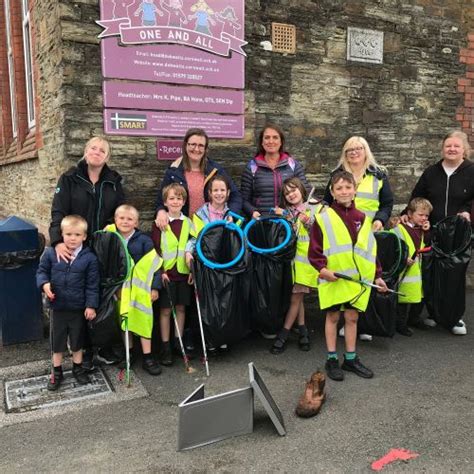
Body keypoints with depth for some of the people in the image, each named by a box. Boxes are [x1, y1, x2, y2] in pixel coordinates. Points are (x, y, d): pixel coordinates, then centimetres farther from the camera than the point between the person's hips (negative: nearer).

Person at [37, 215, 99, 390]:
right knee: (57, 341, 15)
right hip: (58, 307, 1)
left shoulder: (89, 258, -11)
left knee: (77, 340, 17)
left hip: (79, 308, -1)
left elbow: (92, 284, -8)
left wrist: (91, 305, -9)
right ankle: (57, 372, 33)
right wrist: (44, 284, -16)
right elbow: (42, 271, 5)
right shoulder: (51, 253, -8)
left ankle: (77, 368, 38)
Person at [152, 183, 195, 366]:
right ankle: (165, 347, 12)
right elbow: (155, 249, -5)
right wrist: (160, 271, -12)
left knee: (181, 308, 11)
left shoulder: (188, 223, 7)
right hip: (166, 273, -3)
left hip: (183, 273, 3)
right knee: (165, 310, 3)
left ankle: (179, 342, 24)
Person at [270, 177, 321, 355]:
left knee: (296, 297, -3)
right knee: (297, 296, 6)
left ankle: (283, 335, 3)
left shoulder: (316, 209, 3)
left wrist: (307, 220, -11)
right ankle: (303, 330, 19)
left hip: (307, 258, -3)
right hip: (291, 257, 3)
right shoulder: (285, 212, 11)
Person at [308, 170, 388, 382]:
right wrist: (322, 268, -18)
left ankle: (350, 359, 24)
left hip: (356, 278, 4)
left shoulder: (362, 219, 7)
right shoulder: (324, 217, -6)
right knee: (332, 317, 7)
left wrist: (377, 275, 9)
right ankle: (331, 360, 18)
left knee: (352, 317, 11)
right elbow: (315, 248, -7)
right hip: (332, 278, -3)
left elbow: (371, 249, 11)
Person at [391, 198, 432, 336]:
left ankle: (414, 319, 36)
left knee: (419, 296, 18)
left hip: (420, 270, 8)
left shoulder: (422, 229, 13)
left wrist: (427, 232, 4)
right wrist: (405, 259, -27)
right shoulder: (400, 228, -14)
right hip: (406, 271, -8)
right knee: (404, 300, -1)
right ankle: (400, 324, 12)